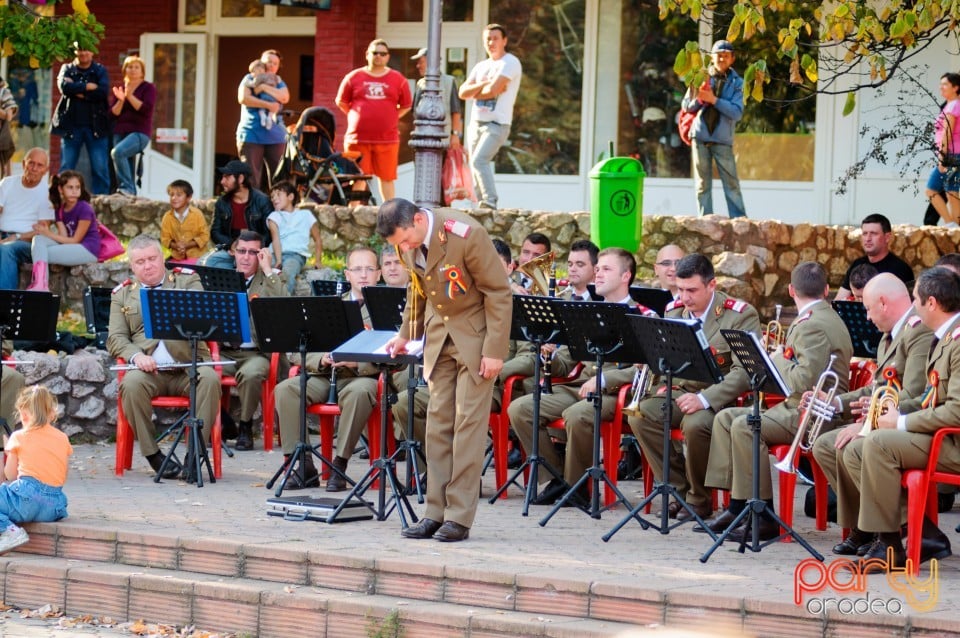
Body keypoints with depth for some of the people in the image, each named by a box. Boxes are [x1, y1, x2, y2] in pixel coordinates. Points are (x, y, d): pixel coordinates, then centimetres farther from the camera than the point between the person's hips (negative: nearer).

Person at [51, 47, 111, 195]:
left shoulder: (100, 70, 7)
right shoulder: (67, 69, 10)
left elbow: (103, 91, -11)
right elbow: (64, 86, -10)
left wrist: (77, 91, -10)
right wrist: (88, 87, -11)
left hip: (96, 126, -1)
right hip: (71, 126, 1)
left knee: (100, 169, -4)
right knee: (66, 168, 1)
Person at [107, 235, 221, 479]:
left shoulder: (187, 280, 15)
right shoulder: (122, 294, 18)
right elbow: (116, 339, 8)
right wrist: (136, 356, -13)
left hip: (189, 365, 0)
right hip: (150, 370, 0)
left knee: (210, 379, -33)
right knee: (131, 384, -32)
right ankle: (153, 454, -21)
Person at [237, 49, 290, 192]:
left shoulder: (279, 83, 17)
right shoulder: (250, 79, 8)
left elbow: (284, 97, -5)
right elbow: (243, 98, -10)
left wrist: (263, 87, -12)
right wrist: (268, 105, -15)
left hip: (275, 136, 3)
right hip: (251, 134, -3)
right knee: (251, 177, -6)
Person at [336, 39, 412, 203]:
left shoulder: (398, 79, 6)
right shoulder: (353, 77, 5)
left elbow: (406, 106, 13)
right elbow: (341, 102, 12)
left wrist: (389, 118, 4)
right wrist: (358, 116, 6)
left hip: (387, 138, 0)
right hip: (358, 138, 0)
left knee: (387, 178, 4)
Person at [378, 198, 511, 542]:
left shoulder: (467, 236, -25)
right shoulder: (407, 244, -5)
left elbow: (499, 293, -18)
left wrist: (494, 350, -19)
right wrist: (407, 335, 13)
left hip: (476, 332, -6)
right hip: (439, 332, 6)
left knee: (469, 421, -7)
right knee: (438, 420, 3)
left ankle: (459, 517, -7)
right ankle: (436, 513, 6)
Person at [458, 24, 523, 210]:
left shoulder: (510, 63, -6)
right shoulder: (481, 66, 17)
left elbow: (493, 90, -18)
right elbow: (463, 92, 5)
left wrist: (475, 93, 2)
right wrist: (485, 84, -10)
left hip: (497, 124, -8)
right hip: (476, 123, 8)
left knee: (479, 161, -23)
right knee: (475, 165, 6)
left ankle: (490, 202, -25)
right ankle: (481, 204, 9)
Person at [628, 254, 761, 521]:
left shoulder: (741, 315, -11)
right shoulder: (673, 310, 8)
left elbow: (745, 372, -19)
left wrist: (704, 399, -30)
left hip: (721, 396, -6)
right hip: (680, 389, 6)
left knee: (694, 424, -36)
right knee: (638, 415, -21)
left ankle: (698, 499, -12)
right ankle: (678, 490, -9)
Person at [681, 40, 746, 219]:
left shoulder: (736, 83, 2)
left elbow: (737, 113, -9)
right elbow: (687, 106, 8)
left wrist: (714, 100, -16)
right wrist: (698, 98, -12)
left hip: (723, 140, -2)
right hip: (701, 138, 2)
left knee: (731, 183, -4)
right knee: (703, 184, 4)